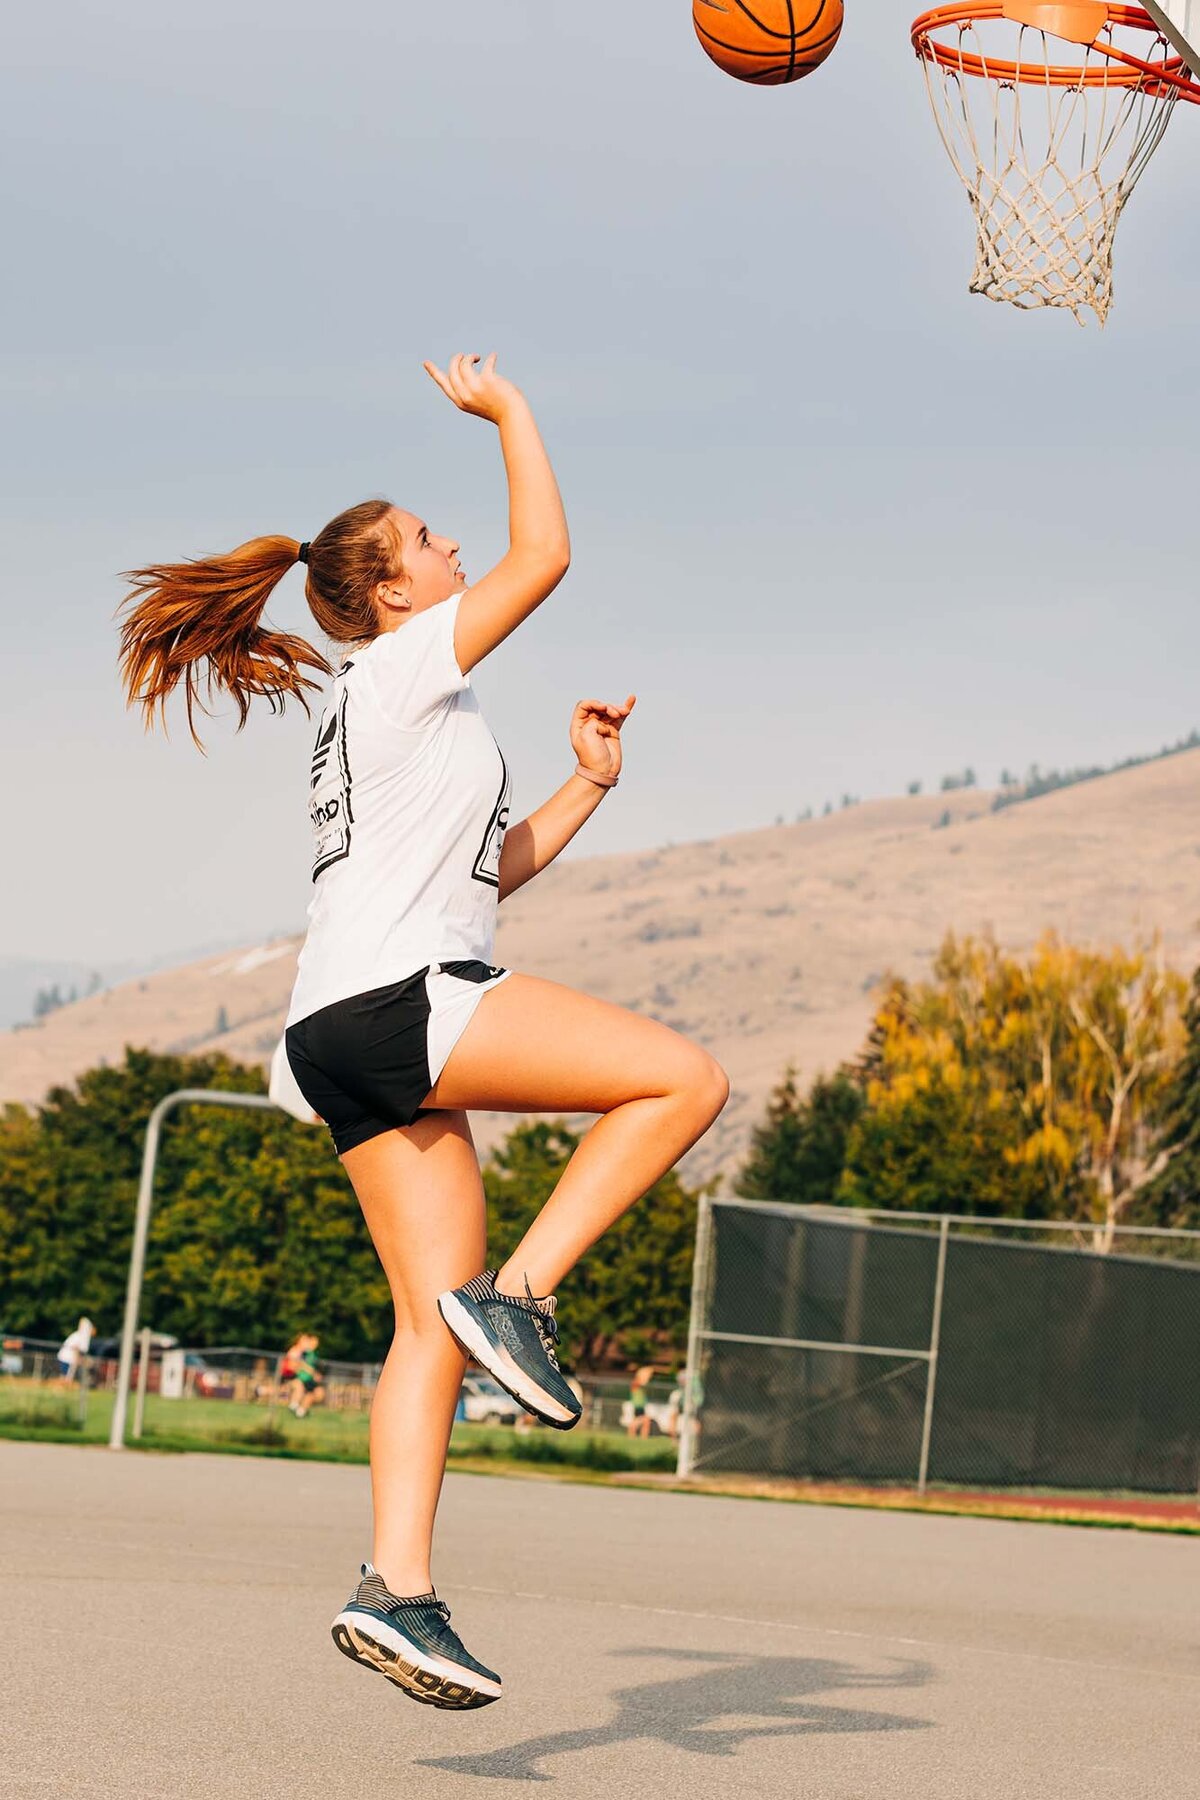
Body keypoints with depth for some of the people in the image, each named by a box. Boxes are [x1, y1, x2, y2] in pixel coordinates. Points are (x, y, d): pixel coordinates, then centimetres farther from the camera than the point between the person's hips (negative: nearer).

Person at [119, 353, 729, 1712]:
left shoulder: (406, 716, 28)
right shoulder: (401, 669, 1)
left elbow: (488, 871, 33)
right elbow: (543, 557, -4)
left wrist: (586, 785, 28)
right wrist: (507, 414, 7)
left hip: (353, 1041, 10)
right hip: (396, 999, -10)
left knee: (432, 1321, 3)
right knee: (685, 1077, -12)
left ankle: (395, 1591, -5)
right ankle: (518, 1295, -14)